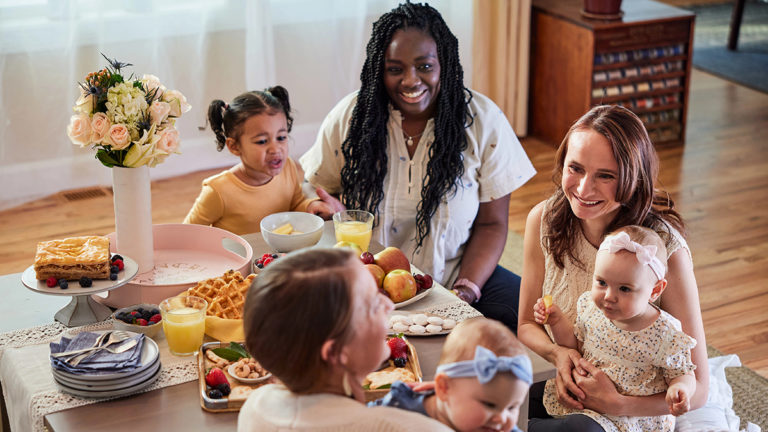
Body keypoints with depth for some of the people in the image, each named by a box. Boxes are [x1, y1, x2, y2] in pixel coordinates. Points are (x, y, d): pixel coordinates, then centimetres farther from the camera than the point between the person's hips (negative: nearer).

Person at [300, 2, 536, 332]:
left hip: (452, 277, 0)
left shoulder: (483, 120, -4)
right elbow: (315, 192, 8)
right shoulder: (349, 117, -3)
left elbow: (491, 224, -1)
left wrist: (466, 289, -16)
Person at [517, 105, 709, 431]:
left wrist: (617, 404, -31)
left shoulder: (666, 250, -22)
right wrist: (559, 353, -16)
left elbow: (696, 389, -16)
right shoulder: (543, 220, -9)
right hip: (567, 391, 5)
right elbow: (528, 325, 6)